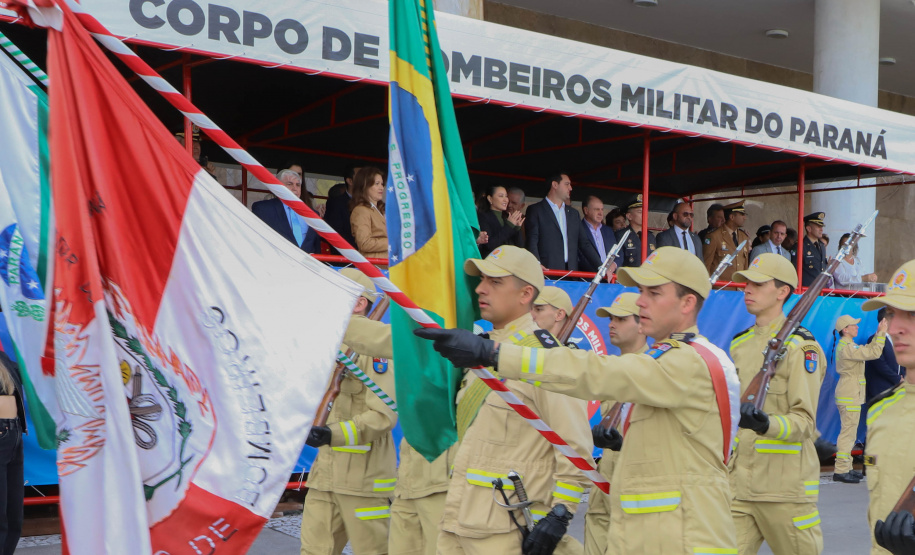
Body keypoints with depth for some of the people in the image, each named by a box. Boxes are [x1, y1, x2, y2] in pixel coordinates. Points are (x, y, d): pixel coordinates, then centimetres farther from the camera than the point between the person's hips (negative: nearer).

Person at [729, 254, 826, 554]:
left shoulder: (801, 347, -7)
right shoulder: (739, 344, 13)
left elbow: (805, 421, -15)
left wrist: (767, 424, -32)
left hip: (785, 487, -5)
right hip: (737, 484, 6)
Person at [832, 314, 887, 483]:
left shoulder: (845, 345, 15)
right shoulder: (847, 347, -17)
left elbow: (868, 349, 18)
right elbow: (873, 353, -23)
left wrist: (878, 334, 12)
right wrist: (881, 333, -16)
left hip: (850, 395, 11)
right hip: (849, 396, -11)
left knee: (849, 432, 15)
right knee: (848, 432, -10)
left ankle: (846, 468, 20)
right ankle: (841, 470, -9)